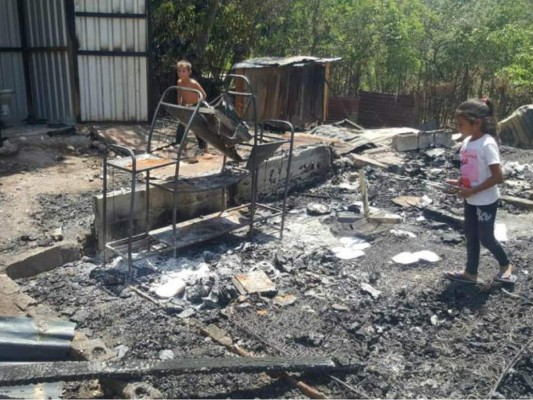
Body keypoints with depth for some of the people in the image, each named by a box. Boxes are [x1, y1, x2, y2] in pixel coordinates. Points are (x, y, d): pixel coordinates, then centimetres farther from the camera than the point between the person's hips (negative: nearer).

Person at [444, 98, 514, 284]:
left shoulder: (487, 144, -23)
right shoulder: (467, 142, 1)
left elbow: (498, 177, -25)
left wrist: (472, 191, -23)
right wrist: (459, 182, -1)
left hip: (486, 201, -8)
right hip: (470, 200, 8)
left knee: (486, 238, 8)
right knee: (471, 236, 15)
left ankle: (505, 265, 34)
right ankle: (471, 273, 29)